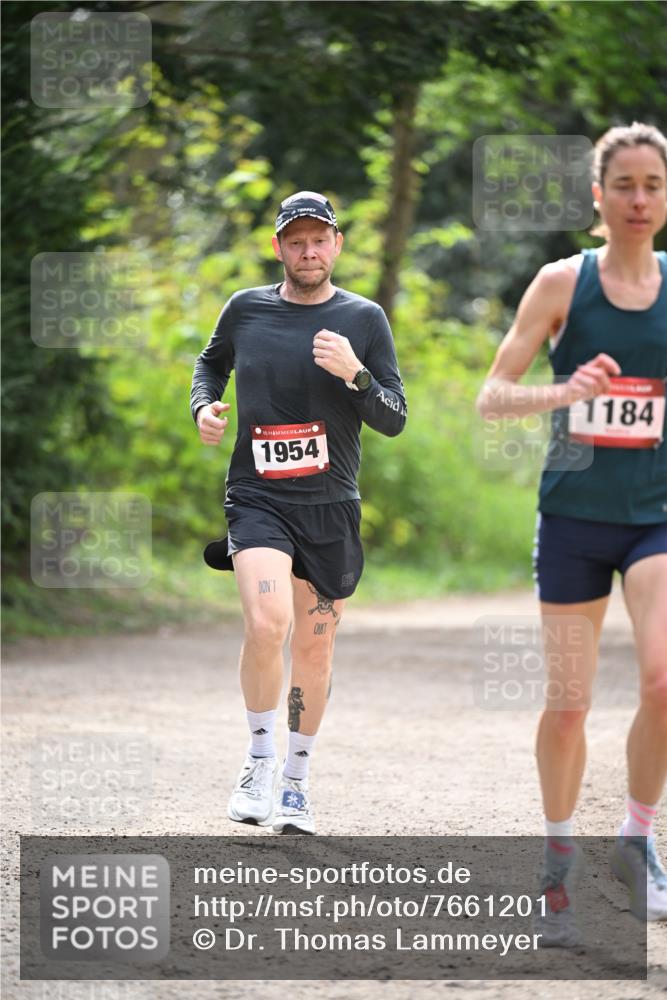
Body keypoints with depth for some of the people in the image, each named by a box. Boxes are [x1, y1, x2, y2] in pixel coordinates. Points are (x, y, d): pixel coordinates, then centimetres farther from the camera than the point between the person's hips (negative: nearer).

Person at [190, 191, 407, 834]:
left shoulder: (363, 320, 1)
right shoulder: (245, 310, 4)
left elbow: (394, 421, 0)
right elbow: (211, 362, 25)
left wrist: (354, 375, -17)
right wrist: (204, 405, 5)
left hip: (330, 505, 1)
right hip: (257, 498, -1)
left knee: (314, 645, 9)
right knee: (267, 623, -24)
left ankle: (296, 782, 27)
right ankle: (260, 757, -4)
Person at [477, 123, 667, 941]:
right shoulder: (562, 283, -3)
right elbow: (491, 396, -6)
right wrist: (561, 393, -23)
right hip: (574, 514, -1)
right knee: (567, 703, 3)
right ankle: (560, 856, 25)